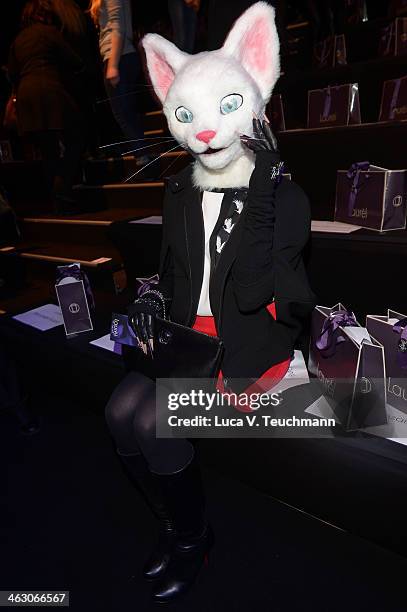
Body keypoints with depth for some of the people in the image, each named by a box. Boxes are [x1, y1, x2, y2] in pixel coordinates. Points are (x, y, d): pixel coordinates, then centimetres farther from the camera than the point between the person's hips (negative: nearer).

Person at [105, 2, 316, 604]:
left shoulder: (285, 197, -7)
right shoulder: (181, 194, 8)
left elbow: (251, 294, -17)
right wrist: (152, 300, -1)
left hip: (255, 343, -5)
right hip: (191, 334, 5)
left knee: (154, 419, -22)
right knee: (121, 409, -18)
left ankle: (192, 534, 10)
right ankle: (174, 523, 10)